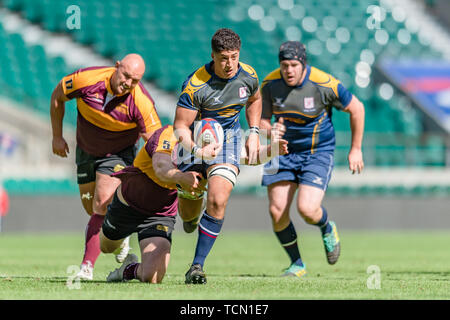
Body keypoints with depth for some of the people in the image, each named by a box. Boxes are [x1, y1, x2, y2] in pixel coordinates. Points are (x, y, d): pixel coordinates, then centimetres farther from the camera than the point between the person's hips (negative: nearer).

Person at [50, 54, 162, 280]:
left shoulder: (141, 102, -30)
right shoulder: (86, 79, -26)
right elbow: (57, 97, -6)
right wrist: (57, 136, 1)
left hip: (119, 153, -3)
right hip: (86, 150, 3)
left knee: (103, 204, -22)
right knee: (91, 209, 10)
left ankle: (87, 266, -22)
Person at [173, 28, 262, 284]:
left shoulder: (248, 76, -8)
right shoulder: (195, 84, -23)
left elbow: (254, 100, 17)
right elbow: (180, 126, -19)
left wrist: (254, 133, 8)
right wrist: (197, 149, -36)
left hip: (228, 137, 1)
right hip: (196, 139, -1)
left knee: (218, 201, -19)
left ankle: (197, 266, -14)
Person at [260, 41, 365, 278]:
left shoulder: (324, 84, -20)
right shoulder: (269, 84, -10)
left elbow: (356, 108, -6)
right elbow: (262, 119, 2)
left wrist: (356, 149, -1)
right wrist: (270, 131, -24)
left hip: (318, 153, -4)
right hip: (284, 151, 4)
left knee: (307, 209, -20)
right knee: (276, 211, -8)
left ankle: (327, 229, 19)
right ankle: (297, 265, 12)